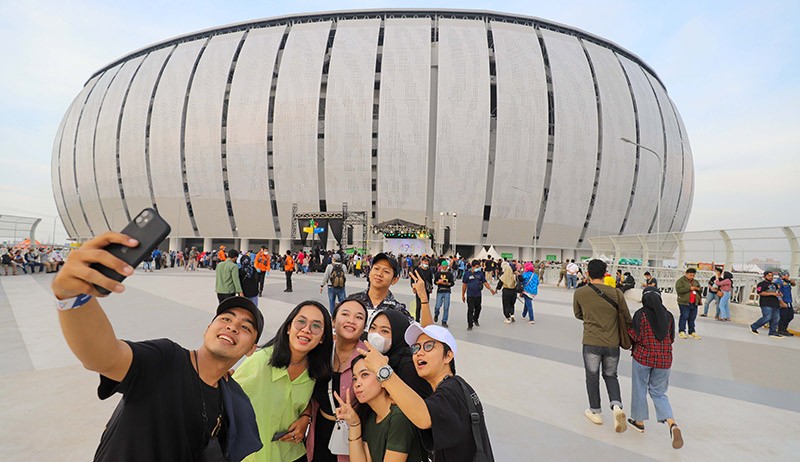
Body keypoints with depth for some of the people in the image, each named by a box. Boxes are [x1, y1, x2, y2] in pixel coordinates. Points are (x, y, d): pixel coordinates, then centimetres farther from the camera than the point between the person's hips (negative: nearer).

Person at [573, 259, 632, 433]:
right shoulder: (616, 293, -6)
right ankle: (617, 406, 0)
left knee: (592, 377, 15)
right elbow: (627, 318, 3)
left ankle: (596, 412, 26)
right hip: (612, 343, 2)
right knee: (610, 375, 21)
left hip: (591, 342, -2)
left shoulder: (579, 293, -7)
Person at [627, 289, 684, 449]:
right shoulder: (668, 315, 3)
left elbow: (636, 337, -14)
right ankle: (672, 425, -3)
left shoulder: (640, 314, -11)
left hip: (643, 357, -4)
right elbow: (671, 338, 9)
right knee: (659, 392, 15)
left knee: (640, 389, 14)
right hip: (664, 359, 4)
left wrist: (628, 328, 4)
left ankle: (639, 422, 27)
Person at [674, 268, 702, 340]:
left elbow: (699, 291, 28)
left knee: (692, 318, 10)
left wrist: (698, 289, 3)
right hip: (684, 302, -7)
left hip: (694, 303, 7)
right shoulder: (680, 281, -4)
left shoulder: (695, 282, 19)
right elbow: (679, 289, -17)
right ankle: (681, 331, -1)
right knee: (684, 317, -7)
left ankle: (692, 332, 18)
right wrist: (690, 288, -20)